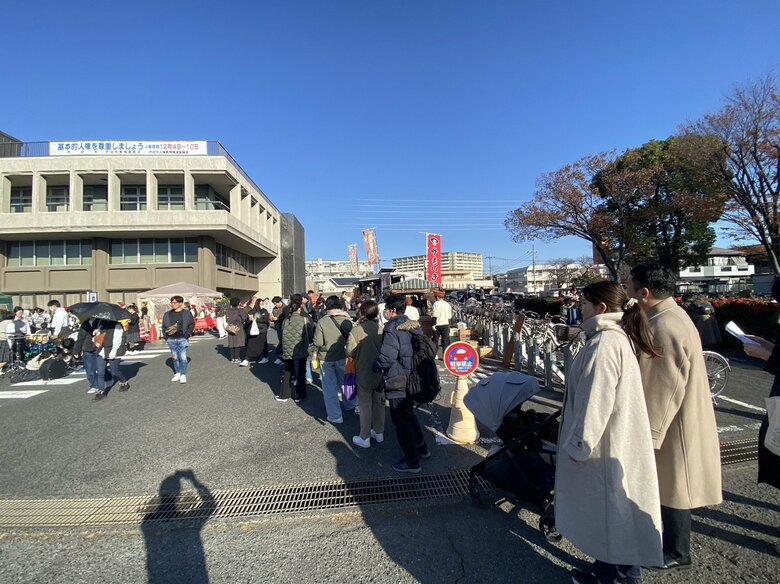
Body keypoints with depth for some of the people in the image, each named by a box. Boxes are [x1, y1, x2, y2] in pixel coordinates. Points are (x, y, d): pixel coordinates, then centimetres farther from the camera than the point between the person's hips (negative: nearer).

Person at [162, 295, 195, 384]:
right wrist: (165, 335, 3)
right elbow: (164, 325, 15)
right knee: (175, 357, 11)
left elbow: (192, 324, 4)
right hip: (171, 340, 4)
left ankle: (183, 375, 2)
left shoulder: (186, 313, -1)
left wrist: (187, 333, -5)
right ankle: (177, 373, 23)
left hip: (182, 339, -3)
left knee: (183, 357, -6)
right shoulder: (167, 314, 8)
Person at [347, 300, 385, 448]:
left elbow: (350, 352, -14)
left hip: (364, 374, -3)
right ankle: (379, 433, 32)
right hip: (380, 373, 4)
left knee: (365, 405, 7)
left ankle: (364, 438, 17)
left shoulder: (356, 330, -17)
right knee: (379, 403, 18)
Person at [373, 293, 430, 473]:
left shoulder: (392, 330, -22)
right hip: (413, 380, 9)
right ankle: (422, 448, 39)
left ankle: (412, 462, 16)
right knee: (409, 414, 27)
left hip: (397, 383, -8)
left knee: (401, 421, 5)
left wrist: (375, 366, -6)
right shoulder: (414, 326, 3)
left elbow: (386, 359, -26)